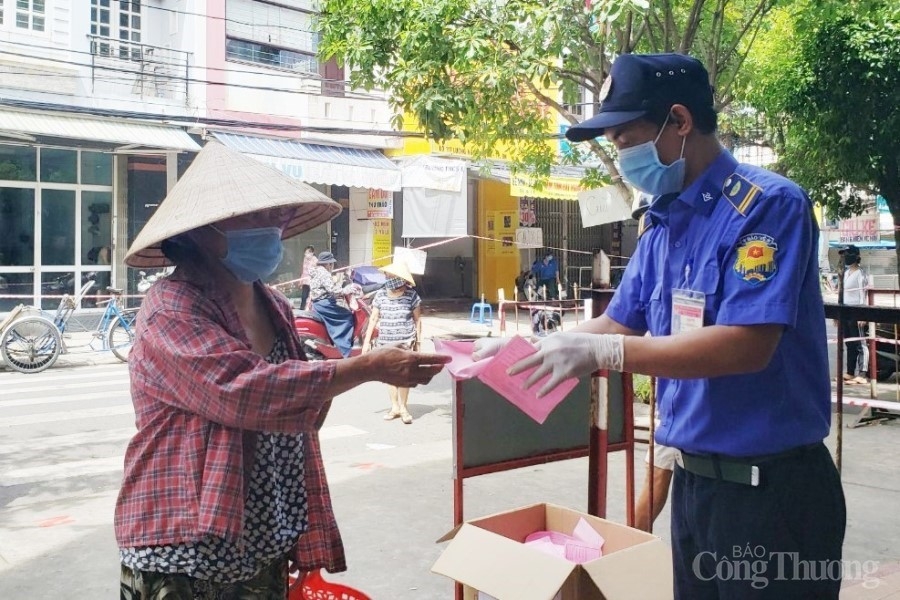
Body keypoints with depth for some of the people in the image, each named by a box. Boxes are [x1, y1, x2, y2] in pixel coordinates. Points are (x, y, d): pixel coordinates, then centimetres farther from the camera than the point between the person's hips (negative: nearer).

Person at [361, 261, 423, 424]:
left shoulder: (411, 295, -5)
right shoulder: (380, 295, 1)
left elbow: (417, 320, 2)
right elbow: (373, 319, 5)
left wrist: (418, 341, 3)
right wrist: (367, 341, 3)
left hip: (405, 342, -3)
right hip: (385, 342, 3)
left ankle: (403, 407, 8)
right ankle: (395, 407, 21)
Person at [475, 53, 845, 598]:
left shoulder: (768, 205, -17)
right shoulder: (662, 227, 7)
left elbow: (747, 345, -26)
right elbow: (618, 325, 13)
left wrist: (599, 353, -27)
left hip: (771, 486, -7)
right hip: (693, 477, 8)